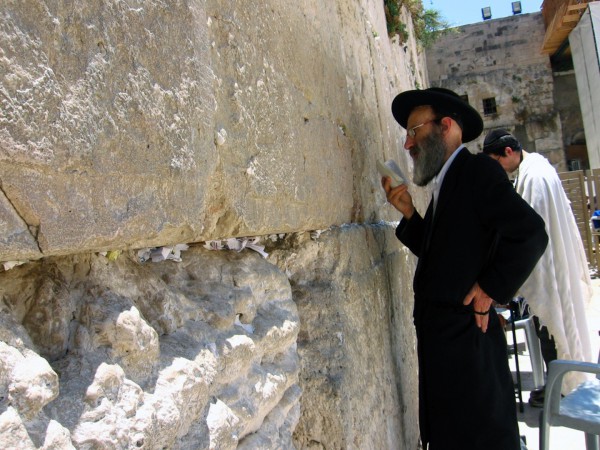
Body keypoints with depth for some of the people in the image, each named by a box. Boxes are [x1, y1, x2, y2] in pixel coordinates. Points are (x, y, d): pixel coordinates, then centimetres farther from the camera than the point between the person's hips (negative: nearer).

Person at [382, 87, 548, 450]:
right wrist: (409, 213, 3)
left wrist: (490, 289, -14)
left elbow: (531, 233, -21)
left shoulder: (479, 170, -11)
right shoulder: (446, 182, 16)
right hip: (440, 336, 9)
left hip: (465, 336, -9)